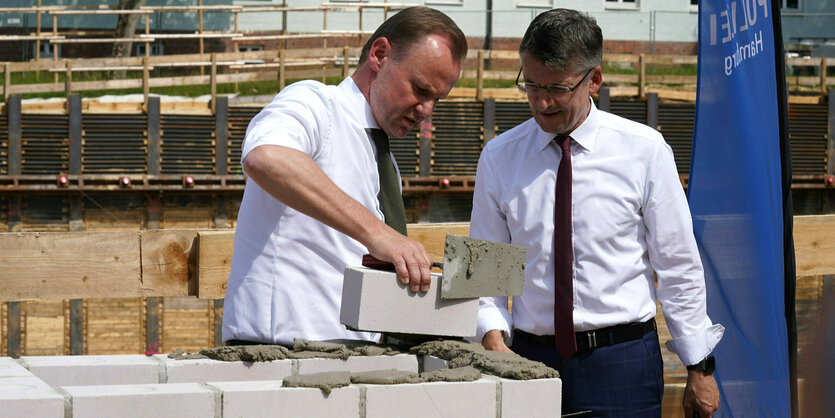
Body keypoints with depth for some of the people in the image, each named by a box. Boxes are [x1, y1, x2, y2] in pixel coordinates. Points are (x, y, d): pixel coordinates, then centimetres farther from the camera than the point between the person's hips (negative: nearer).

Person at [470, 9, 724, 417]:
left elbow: (678, 267, 1)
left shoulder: (644, 150, -2)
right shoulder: (499, 157, 4)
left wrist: (699, 368, 2)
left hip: (622, 366, -2)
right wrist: (492, 335, -10)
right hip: (530, 360, 2)